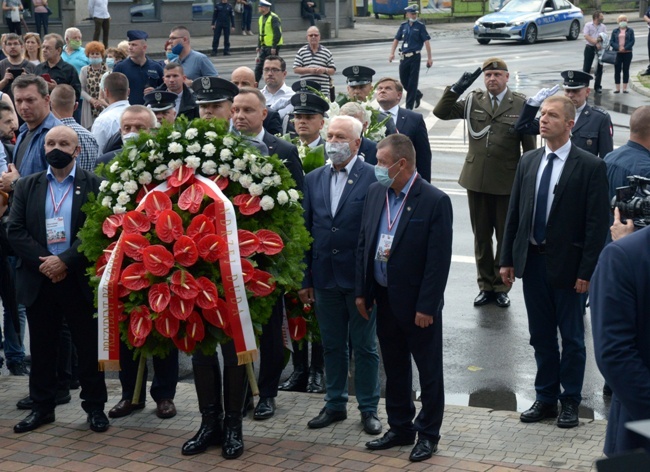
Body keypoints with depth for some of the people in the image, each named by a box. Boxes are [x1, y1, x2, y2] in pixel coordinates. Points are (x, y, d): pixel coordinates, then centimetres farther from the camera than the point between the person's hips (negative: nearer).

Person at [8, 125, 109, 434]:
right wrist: (43, 262, -13)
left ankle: (95, 406, 15)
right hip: (39, 279, 3)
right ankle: (42, 407, 20)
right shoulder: (27, 186, 9)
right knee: (41, 347, 10)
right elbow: (15, 230, 0)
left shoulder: (94, 185, 0)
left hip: (80, 279, -3)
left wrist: (65, 261, -17)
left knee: (89, 347, 4)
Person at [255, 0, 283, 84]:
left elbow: (278, 33, -18)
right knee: (259, 65, 4)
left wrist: (274, 47, -21)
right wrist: (259, 46, 16)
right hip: (264, 46, 8)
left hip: (272, 47, -8)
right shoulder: (261, 18, 14)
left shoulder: (273, 18, -14)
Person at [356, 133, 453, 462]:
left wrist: (426, 306, -17)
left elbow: (438, 260, -16)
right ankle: (400, 428, 31)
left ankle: (428, 434, 21)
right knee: (394, 369, 17)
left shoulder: (435, 201, -16)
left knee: (429, 371, 8)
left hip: (417, 302, -6)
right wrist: (362, 291, 8)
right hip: (384, 298, 6)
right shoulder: (375, 193, 3)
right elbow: (364, 244, 10)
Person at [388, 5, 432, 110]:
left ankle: (409, 106, 3)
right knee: (403, 81, 9)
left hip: (415, 57, -5)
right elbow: (396, 39, 13)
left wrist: (429, 57, -12)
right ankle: (417, 95, 34)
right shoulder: (403, 26, 9)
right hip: (404, 57, 5)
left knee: (412, 82, -2)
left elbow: (426, 41, -7)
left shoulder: (420, 26, -3)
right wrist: (392, 53, 1)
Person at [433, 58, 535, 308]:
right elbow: (441, 112, -3)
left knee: (506, 237, 7)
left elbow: (530, 145, -2)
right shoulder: (473, 101, 4)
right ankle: (485, 285, 24)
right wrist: (456, 89, -16)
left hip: (508, 182, -3)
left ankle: (501, 286, 20)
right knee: (481, 237, 12)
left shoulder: (521, 104, -4)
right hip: (477, 179, 3)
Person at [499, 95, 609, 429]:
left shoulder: (590, 167, -9)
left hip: (567, 264, -5)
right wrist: (507, 259, 6)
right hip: (532, 260, 5)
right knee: (541, 336, 14)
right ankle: (546, 399, 26)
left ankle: (570, 401, 21)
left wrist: (587, 271, -14)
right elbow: (514, 213, 10)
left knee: (571, 338, 8)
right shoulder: (528, 162, 7)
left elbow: (597, 223, -11)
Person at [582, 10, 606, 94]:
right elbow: (587, 37, -11)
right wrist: (596, 43, -19)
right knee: (586, 67, 0)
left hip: (600, 48, 3)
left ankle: (597, 86, 13)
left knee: (599, 67, 5)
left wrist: (599, 39, -23)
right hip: (589, 47, -3)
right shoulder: (588, 25, -1)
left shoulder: (603, 27, 9)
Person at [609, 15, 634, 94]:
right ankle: (618, 88, 7)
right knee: (617, 70, 1)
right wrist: (618, 48, -16)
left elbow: (632, 41, -3)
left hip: (627, 53, -1)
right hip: (617, 53, 1)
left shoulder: (630, 31, 5)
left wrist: (625, 48, -16)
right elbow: (611, 42, 0)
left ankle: (625, 88, 8)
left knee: (626, 70, 4)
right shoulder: (615, 31, 7)